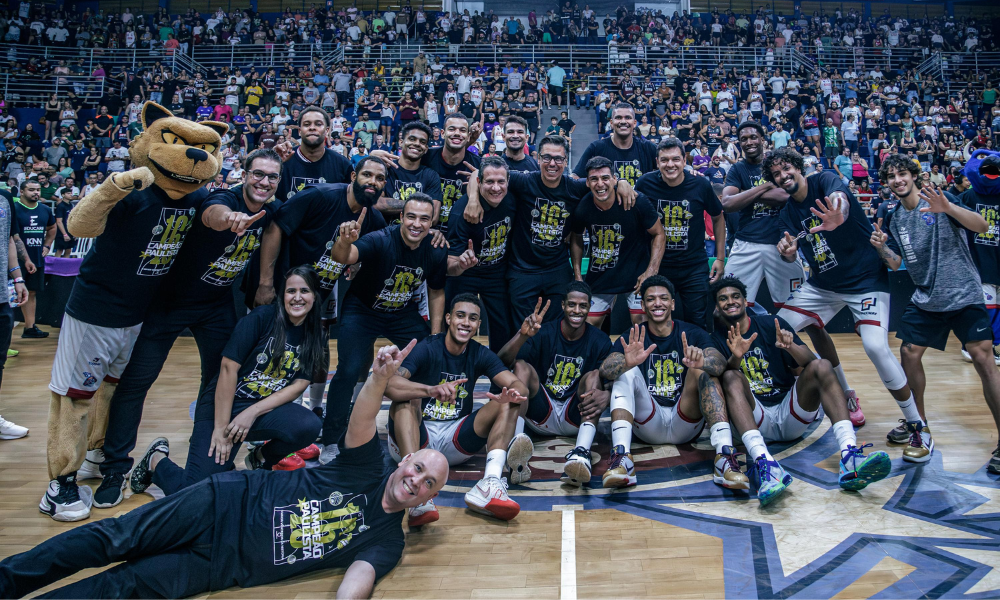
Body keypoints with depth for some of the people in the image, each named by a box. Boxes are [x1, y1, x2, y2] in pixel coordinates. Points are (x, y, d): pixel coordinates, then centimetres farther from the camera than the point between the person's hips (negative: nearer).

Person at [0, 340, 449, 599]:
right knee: (116, 538, -9)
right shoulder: (367, 472, 0)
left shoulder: (386, 542, 2)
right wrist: (380, 375, -41)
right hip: (231, 502, 0)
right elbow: (361, 422, -19)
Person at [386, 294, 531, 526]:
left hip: (456, 442, 4)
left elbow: (517, 384, -11)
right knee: (406, 399, -32)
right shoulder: (426, 348, -12)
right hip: (415, 438, -4)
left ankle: (490, 483, -38)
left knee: (507, 403, -13)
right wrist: (431, 390, -48)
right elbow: (388, 384, -30)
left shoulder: (480, 354, 2)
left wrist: (514, 393, -36)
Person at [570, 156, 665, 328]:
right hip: (599, 274, 3)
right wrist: (577, 274, 2)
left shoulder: (636, 202, -19)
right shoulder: (582, 207, -12)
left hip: (636, 273, -2)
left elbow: (659, 234, -9)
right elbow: (576, 238, 7)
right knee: (588, 325, 8)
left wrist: (651, 272, -17)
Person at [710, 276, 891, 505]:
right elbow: (718, 380, -10)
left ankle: (850, 456, -40)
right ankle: (763, 462, -53)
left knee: (822, 366, -19)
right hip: (756, 421, -2)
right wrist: (735, 357, -29)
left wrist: (791, 347, -22)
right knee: (731, 377, -27)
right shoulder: (716, 340, 7)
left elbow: (810, 362, -1)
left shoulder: (770, 324, 9)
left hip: (791, 417, 2)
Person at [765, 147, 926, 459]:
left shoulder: (824, 180, -13)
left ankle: (918, 427, -7)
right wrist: (787, 251, -28)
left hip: (866, 281, -7)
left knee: (876, 346, -23)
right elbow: (792, 257, -2)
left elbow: (839, 197, -36)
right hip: (821, 286, 7)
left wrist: (837, 215, -61)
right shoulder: (787, 213, 5)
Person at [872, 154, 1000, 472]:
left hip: (963, 294, -6)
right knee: (909, 353, 1)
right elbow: (896, 263, 9)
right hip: (925, 299, 6)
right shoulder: (893, 219, 9)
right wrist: (880, 248, -13)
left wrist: (949, 208, -36)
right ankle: (918, 424, 20)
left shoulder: (941, 200, -7)